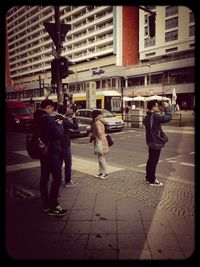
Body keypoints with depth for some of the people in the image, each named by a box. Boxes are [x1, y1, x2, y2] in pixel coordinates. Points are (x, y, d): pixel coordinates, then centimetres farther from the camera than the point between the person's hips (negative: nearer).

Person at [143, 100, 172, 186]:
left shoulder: (147, 117, 8)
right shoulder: (154, 116, -22)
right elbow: (168, 117, -25)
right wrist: (167, 107, -12)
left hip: (151, 141, 10)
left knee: (150, 160, 18)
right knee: (154, 161, -1)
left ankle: (148, 178, 28)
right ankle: (152, 181, 8)